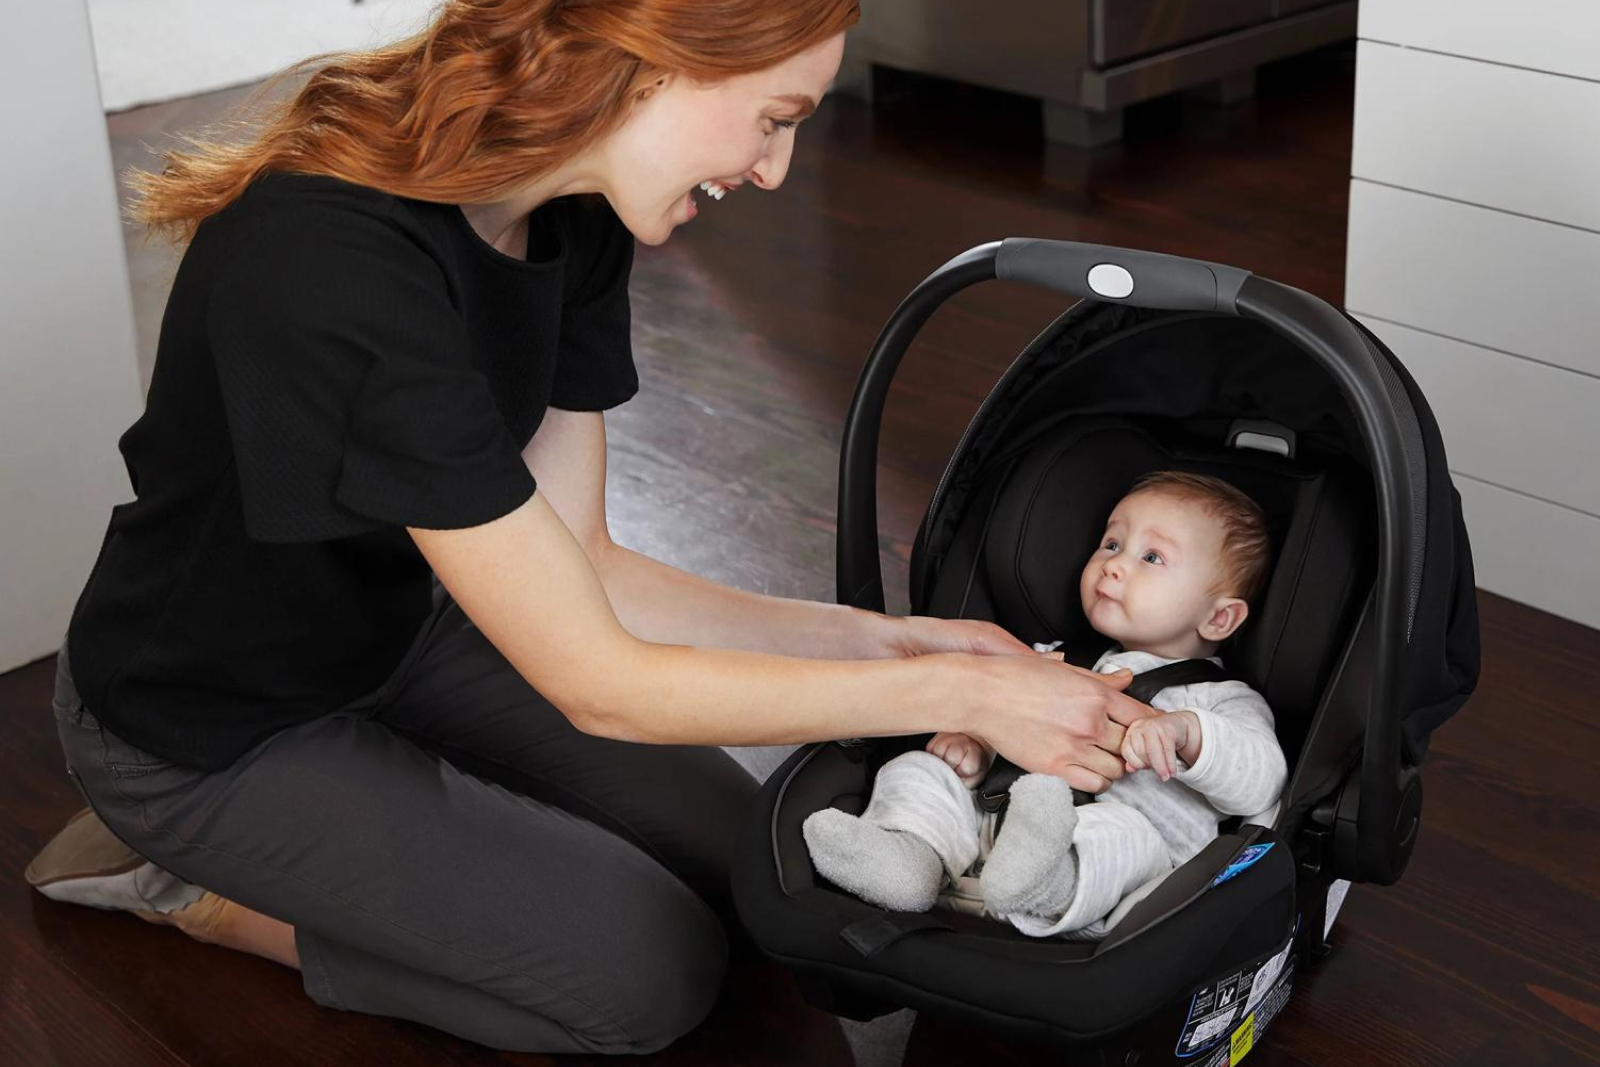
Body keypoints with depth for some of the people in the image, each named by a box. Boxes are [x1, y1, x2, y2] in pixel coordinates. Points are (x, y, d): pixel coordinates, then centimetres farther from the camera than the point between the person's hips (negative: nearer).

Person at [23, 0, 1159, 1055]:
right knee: (654, 967, -8)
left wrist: (879, 638, -9)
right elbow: (600, 685, -32)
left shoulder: (576, 218, -10)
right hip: (211, 729, -8)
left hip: (395, 627, 8)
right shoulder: (336, 268, -37)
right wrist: (962, 691, -26)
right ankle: (197, 887, 5)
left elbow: (577, 566, -5)